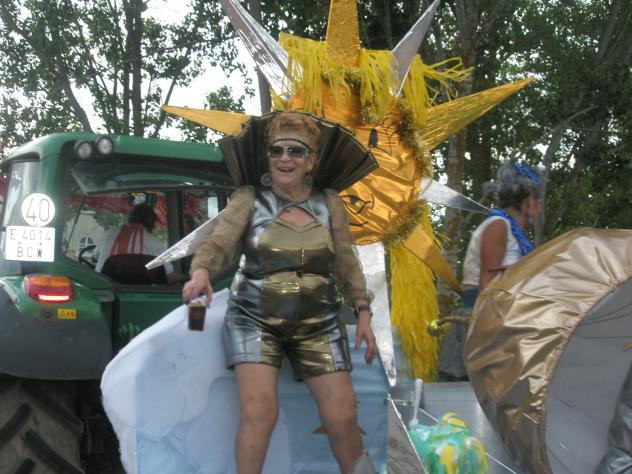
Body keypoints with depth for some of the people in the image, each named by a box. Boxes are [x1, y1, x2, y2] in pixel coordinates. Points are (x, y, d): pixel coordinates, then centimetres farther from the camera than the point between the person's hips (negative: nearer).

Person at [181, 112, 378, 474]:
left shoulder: (329, 203, 5)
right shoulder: (249, 199, -3)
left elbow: (347, 264, 9)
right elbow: (219, 244, -14)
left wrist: (363, 313, 2)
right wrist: (201, 271, -35)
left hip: (318, 324, 2)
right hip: (255, 320, -2)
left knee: (342, 417, -3)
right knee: (258, 410, -19)